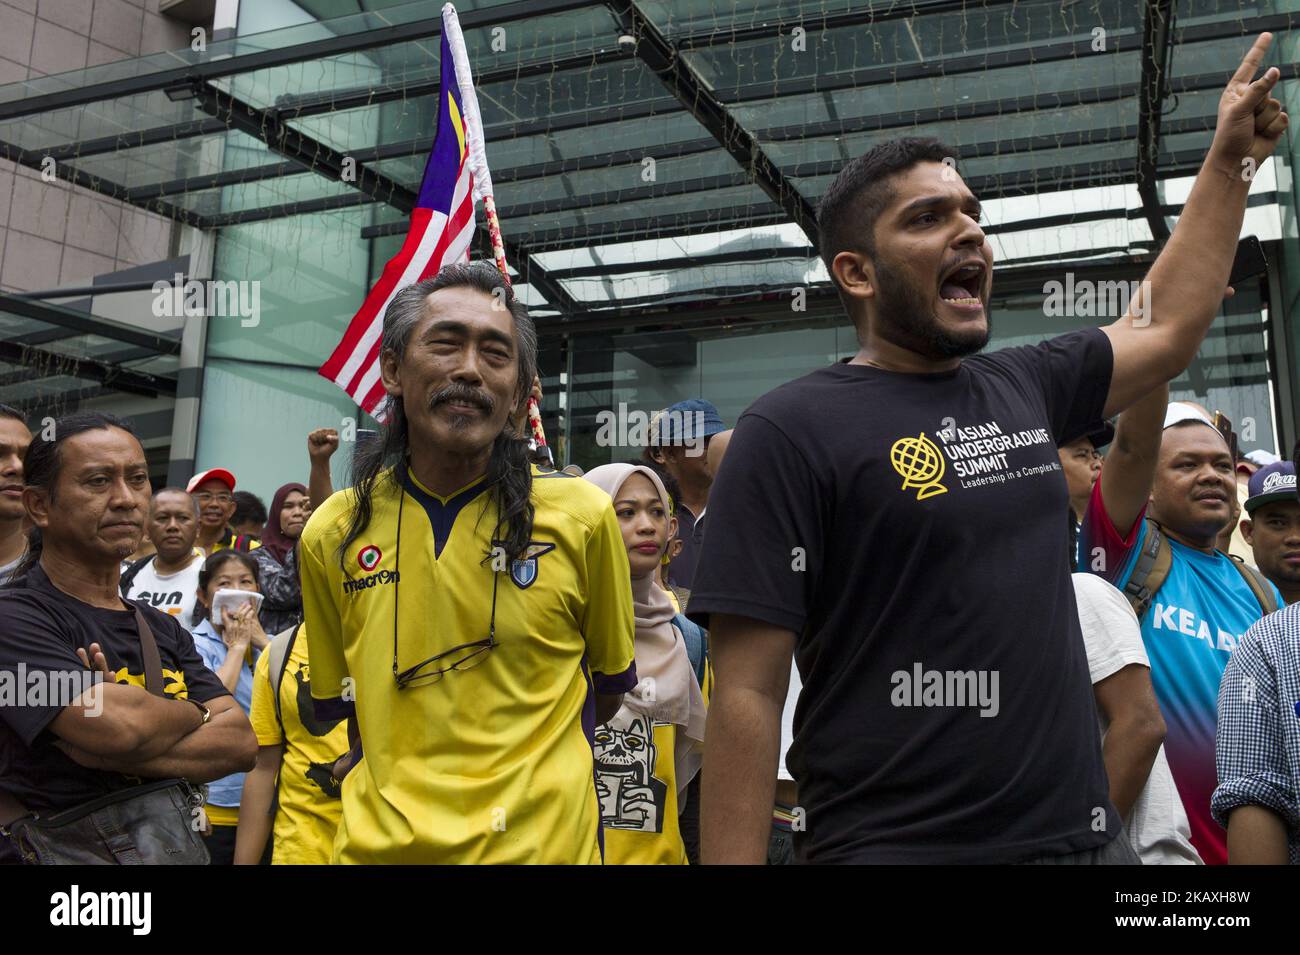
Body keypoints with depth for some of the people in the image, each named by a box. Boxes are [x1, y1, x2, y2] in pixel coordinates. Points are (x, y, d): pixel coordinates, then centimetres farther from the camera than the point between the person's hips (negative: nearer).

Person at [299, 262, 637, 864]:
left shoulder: (583, 516, -9)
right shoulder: (330, 535, -2)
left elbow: (610, 682, 4)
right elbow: (341, 700, 10)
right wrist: (398, 778, 1)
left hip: (540, 842, -1)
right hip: (377, 842, 2)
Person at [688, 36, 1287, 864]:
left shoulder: (1023, 389, 7)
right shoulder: (790, 432, -12)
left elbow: (1168, 328, 25)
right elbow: (747, 696, -15)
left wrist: (1231, 157, 29)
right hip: (895, 842, -6)